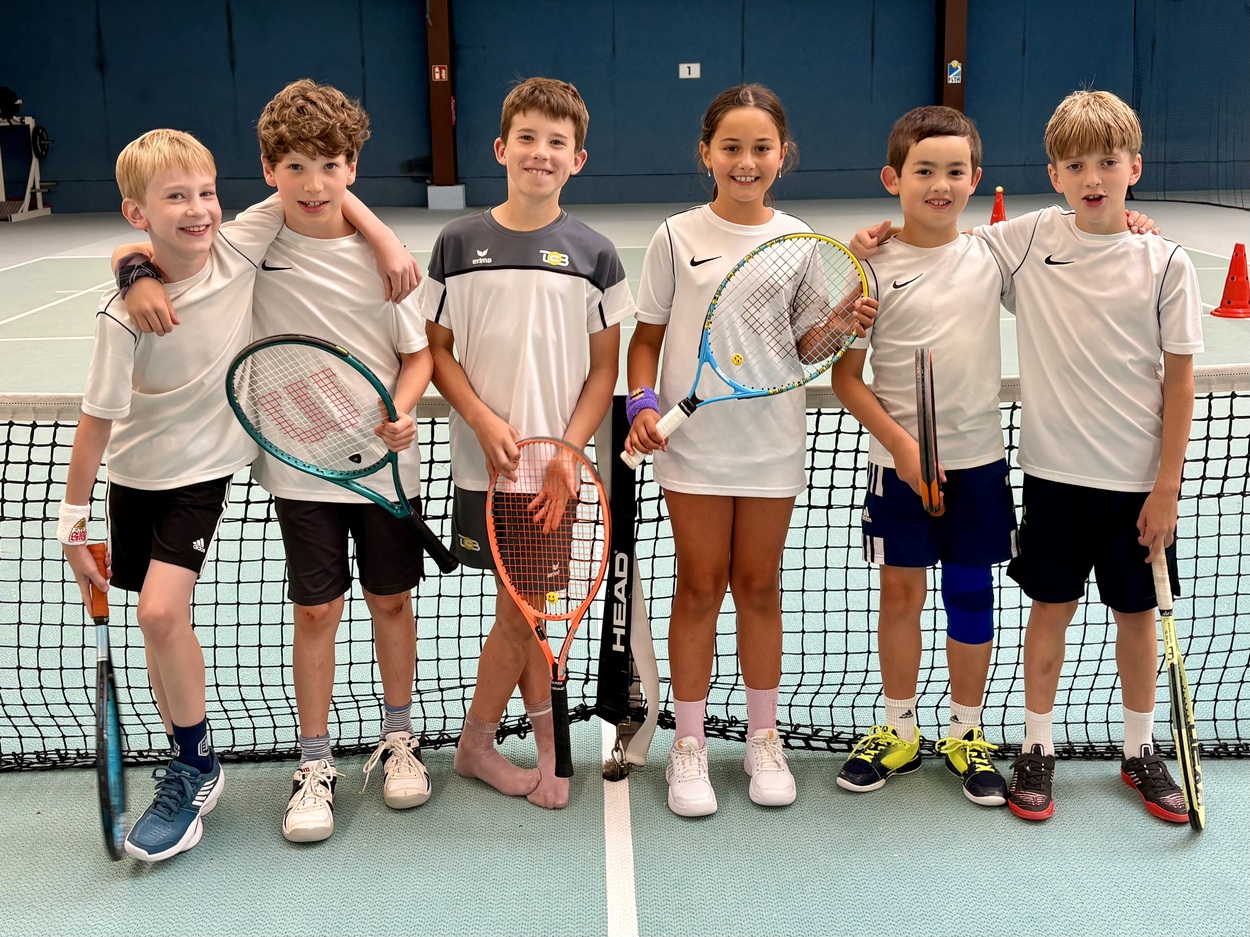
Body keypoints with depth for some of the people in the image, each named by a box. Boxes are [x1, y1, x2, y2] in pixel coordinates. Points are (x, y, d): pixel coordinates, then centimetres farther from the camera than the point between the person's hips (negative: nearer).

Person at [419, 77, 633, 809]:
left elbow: (604, 368, 2)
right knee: (523, 607, 5)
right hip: (486, 459, 0)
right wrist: (486, 422, -11)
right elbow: (439, 349, 3)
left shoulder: (594, 254, 1)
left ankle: (477, 742, 26)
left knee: (524, 605, 6)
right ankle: (549, 742, 23)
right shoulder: (460, 242, 1)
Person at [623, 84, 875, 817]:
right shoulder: (678, 237, -2)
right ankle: (689, 746, 18)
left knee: (759, 588, 11)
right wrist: (644, 402, -13)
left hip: (773, 443, 2)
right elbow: (648, 336, 3)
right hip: (694, 443, -1)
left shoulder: (798, 241, 3)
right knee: (700, 590, 5)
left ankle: (763, 738, 25)